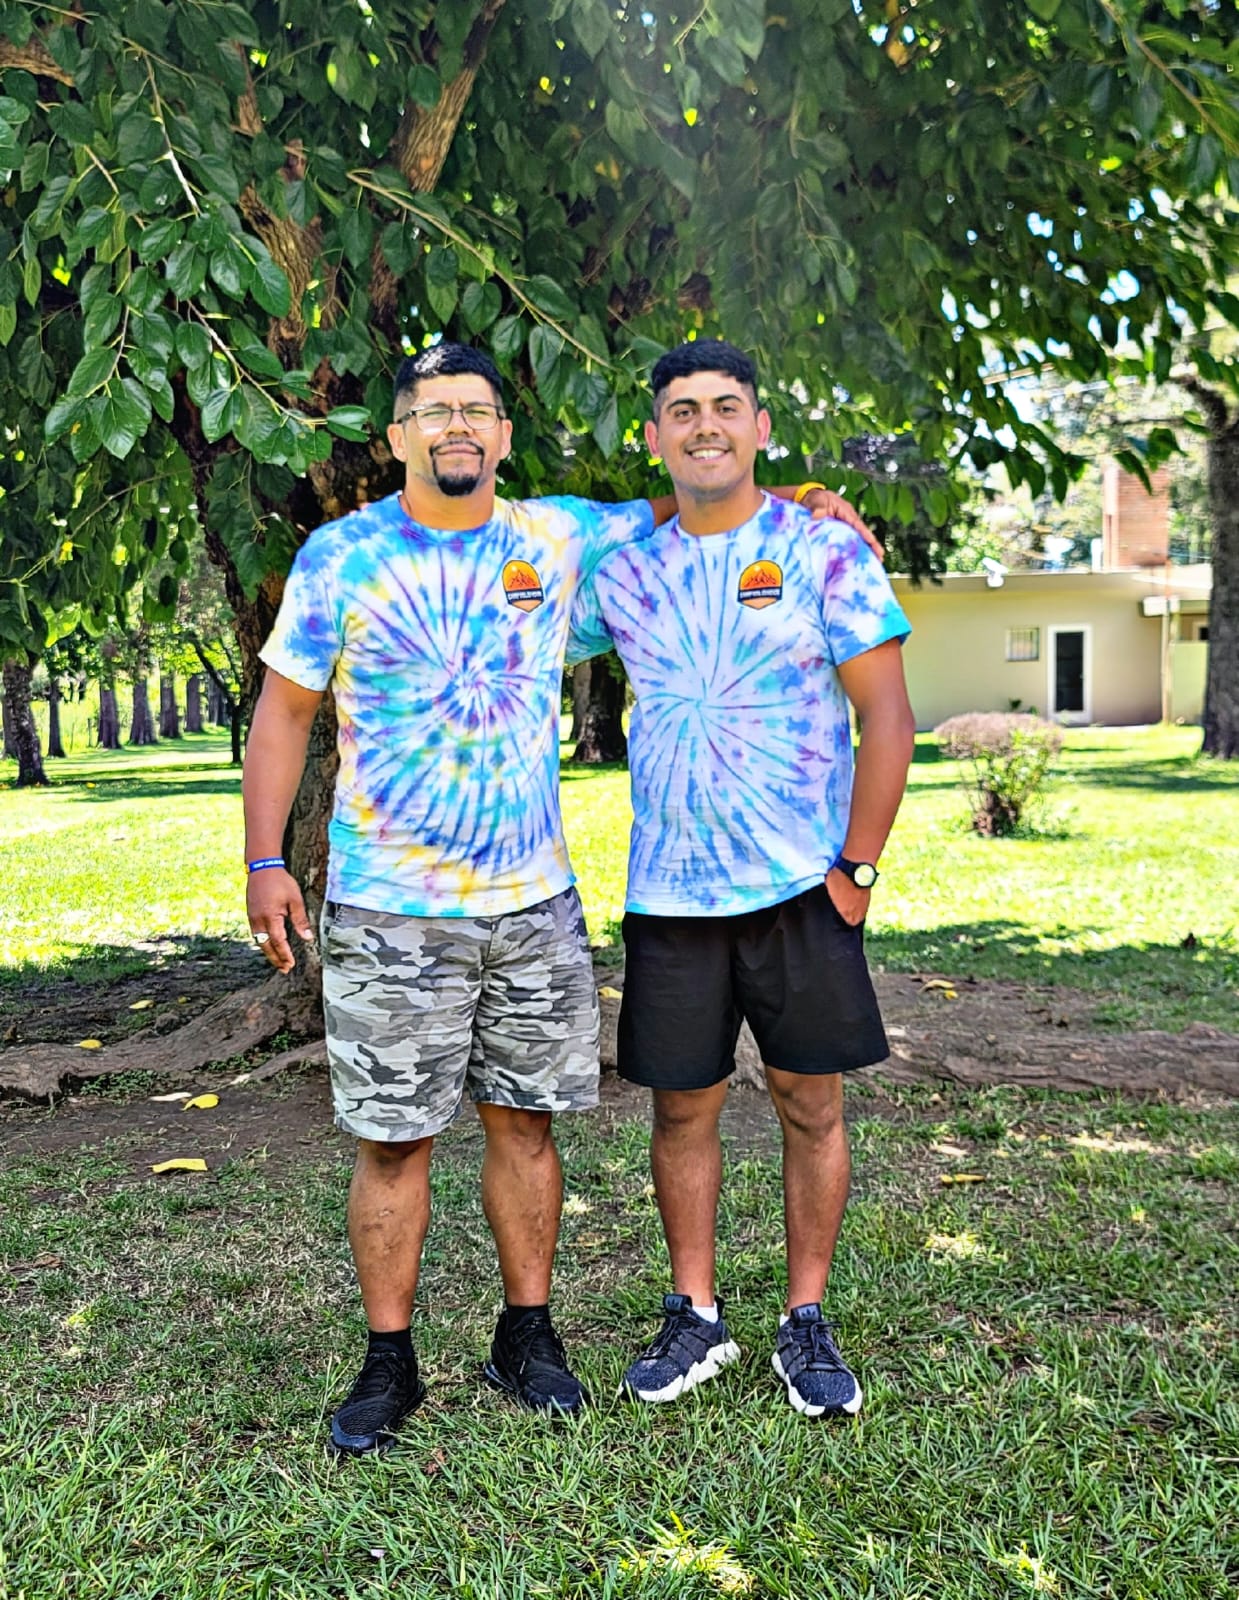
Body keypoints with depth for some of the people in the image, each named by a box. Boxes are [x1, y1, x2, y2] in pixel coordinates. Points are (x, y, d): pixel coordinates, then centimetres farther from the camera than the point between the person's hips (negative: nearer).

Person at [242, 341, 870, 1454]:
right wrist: (265, 863, -4)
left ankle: (528, 1336, 27)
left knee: (525, 1120, 11)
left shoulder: (558, 537, 5)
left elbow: (676, 510, 23)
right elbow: (284, 711, 3)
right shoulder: (341, 556, -1)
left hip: (535, 901, 3)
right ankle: (389, 1362, 20)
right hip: (389, 908, -2)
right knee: (392, 1137, 3)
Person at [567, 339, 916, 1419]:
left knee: (811, 1102, 7)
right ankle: (695, 1316, 27)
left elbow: (887, 715, -5)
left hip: (803, 883, -2)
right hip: (668, 888, 3)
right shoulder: (624, 569, 6)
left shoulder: (825, 551, -3)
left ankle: (806, 1324, 23)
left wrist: (858, 866, -9)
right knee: (683, 1108, 10)